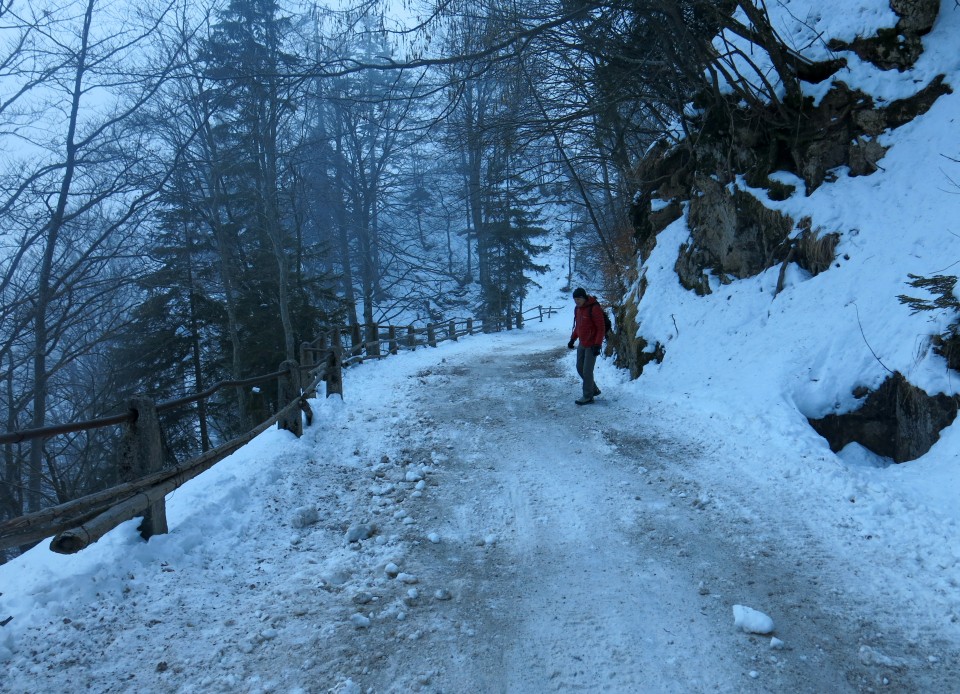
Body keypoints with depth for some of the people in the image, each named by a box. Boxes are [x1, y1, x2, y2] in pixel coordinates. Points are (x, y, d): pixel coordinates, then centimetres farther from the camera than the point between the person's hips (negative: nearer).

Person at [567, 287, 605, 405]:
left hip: (592, 345, -8)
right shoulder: (577, 309, 7)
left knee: (587, 371, -5)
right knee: (580, 368, 14)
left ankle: (588, 397, 6)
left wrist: (597, 345, -22)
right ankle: (594, 389, 30)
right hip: (582, 344, 8)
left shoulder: (594, 309, -18)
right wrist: (572, 339, 12)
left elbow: (601, 328, -18)